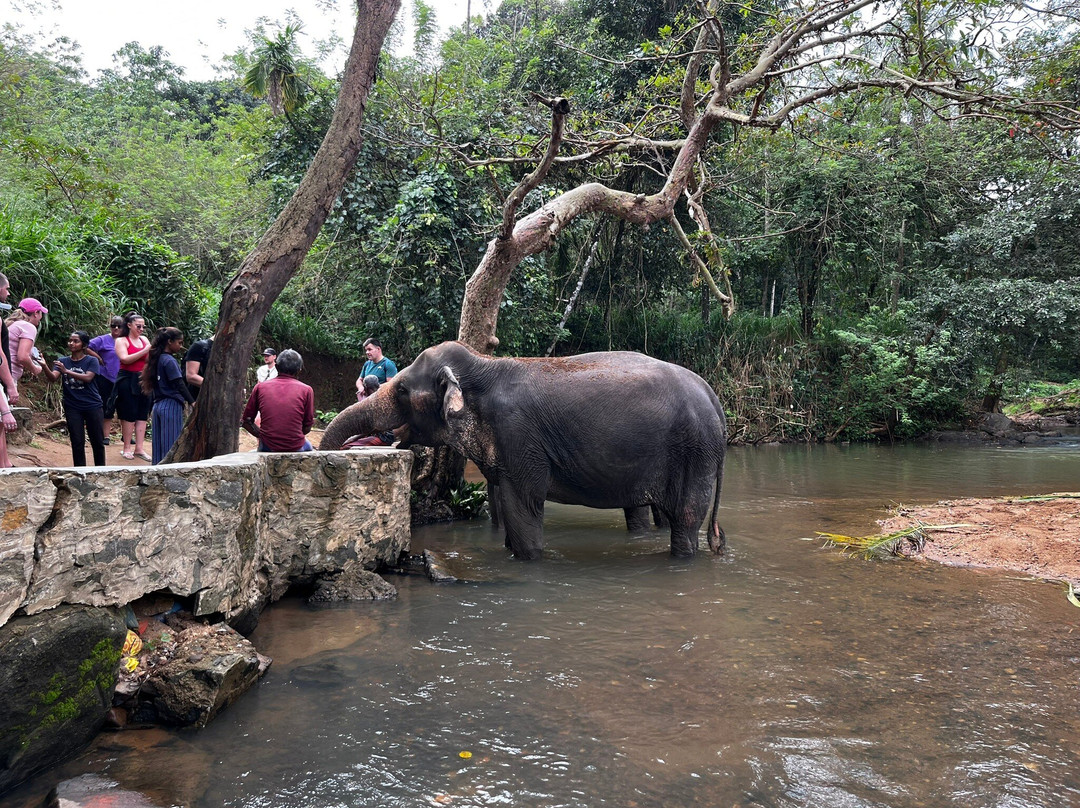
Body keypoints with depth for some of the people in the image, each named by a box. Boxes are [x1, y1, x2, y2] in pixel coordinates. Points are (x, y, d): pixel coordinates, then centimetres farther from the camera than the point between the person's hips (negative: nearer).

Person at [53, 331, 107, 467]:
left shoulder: (91, 361, -2)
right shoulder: (62, 361, 6)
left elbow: (88, 378, -18)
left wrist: (66, 371, -28)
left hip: (92, 406, -2)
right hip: (72, 408, 2)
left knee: (97, 442, 5)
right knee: (77, 443, 3)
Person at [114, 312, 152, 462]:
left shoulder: (144, 339, 12)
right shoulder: (121, 341, -2)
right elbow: (125, 359, -18)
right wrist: (145, 351, -21)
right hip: (127, 380, -5)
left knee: (142, 415, 3)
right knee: (129, 415, -2)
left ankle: (139, 448, 7)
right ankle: (126, 448, 6)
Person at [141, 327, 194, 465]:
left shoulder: (157, 359, 13)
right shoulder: (169, 360, -13)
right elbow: (179, 384, -19)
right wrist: (192, 402, -21)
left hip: (158, 405, 9)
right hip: (171, 406, -9)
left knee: (159, 444, 12)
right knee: (172, 444, -4)